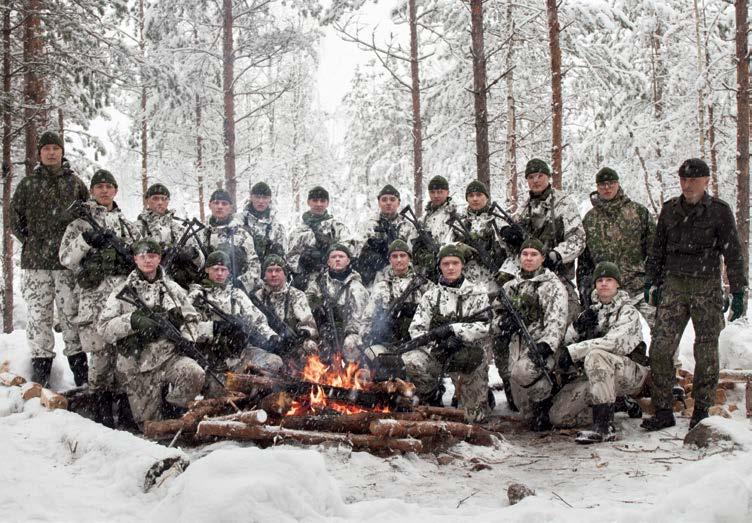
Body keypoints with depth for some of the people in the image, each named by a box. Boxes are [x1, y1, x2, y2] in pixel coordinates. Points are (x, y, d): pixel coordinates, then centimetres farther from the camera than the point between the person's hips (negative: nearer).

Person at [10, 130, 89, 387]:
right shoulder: (28, 184, 9)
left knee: (72, 313, 1)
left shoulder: (74, 182, 9)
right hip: (36, 261, 0)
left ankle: (79, 364, 8)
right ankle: (40, 359, 7)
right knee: (38, 313, 0)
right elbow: (14, 215, 11)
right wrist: (29, 238, 2)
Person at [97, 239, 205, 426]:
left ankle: (171, 409, -4)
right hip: (138, 369, -1)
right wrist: (133, 321, -22)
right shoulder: (122, 292, 3)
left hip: (169, 357, 2)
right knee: (149, 424, 0)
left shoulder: (173, 289, 11)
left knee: (194, 373, -31)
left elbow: (191, 318, 18)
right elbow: (103, 328, -6)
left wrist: (186, 340, -3)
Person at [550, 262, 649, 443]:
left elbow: (613, 342, -22)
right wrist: (579, 325, -12)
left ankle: (604, 428, -36)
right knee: (558, 416, -12)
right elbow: (568, 341, 9)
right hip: (595, 375, 6)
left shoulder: (628, 312, -3)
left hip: (630, 374, -6)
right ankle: (615, 405, 7)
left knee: (595, 355, -38)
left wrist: (574, 351, -24)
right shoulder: (592, 312, 15)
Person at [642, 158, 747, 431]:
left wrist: (738, 292, -2)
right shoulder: (670, 209, 11)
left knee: (706, 351, 2)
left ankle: (701, 412, 14)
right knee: (660, 348, -7)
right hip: (674, 285, 3)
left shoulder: (719, 210, 1)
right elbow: (657, 249, 19)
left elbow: (733, 253, 1)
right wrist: (652, 281, 13)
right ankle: (663, 411, 0)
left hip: (707, 288, -2)